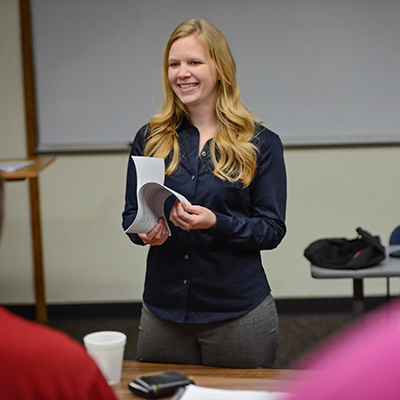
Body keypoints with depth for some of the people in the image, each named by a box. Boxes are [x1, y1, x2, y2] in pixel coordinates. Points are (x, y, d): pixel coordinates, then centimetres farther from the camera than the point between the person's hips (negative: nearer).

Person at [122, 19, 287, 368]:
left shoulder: (261, 143, -3)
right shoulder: (150, 139, 5)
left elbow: (272, 230, -5)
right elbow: (130, 214, 9)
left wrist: (215, 223, -22)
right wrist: (144, 231, -14)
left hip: (238, 311, -2)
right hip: (164, 310, 2)